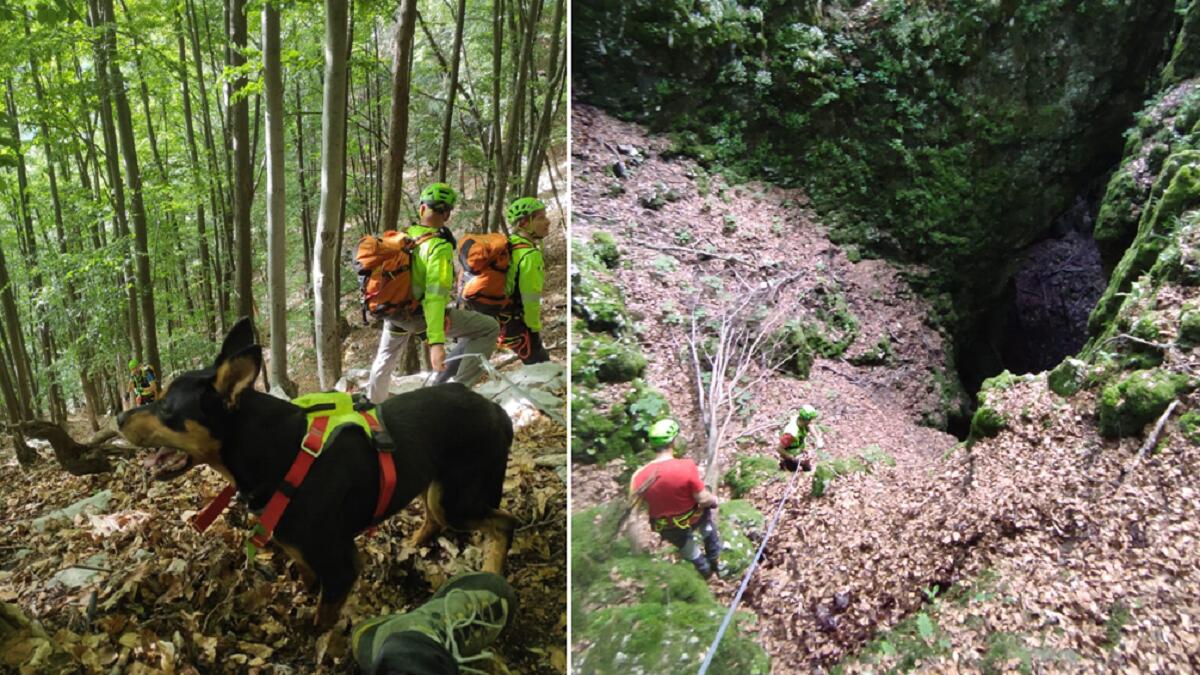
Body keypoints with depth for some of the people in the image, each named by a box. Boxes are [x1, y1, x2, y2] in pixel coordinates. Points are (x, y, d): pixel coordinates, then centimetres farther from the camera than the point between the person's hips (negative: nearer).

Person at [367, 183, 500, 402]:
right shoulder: (440, 246, -23)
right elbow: (435, 296, -33)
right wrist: (436, 342, -39)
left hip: (394, 310, 7)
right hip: (421, 314, -7)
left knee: (385, 358, 33)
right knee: (489, 328, -7)